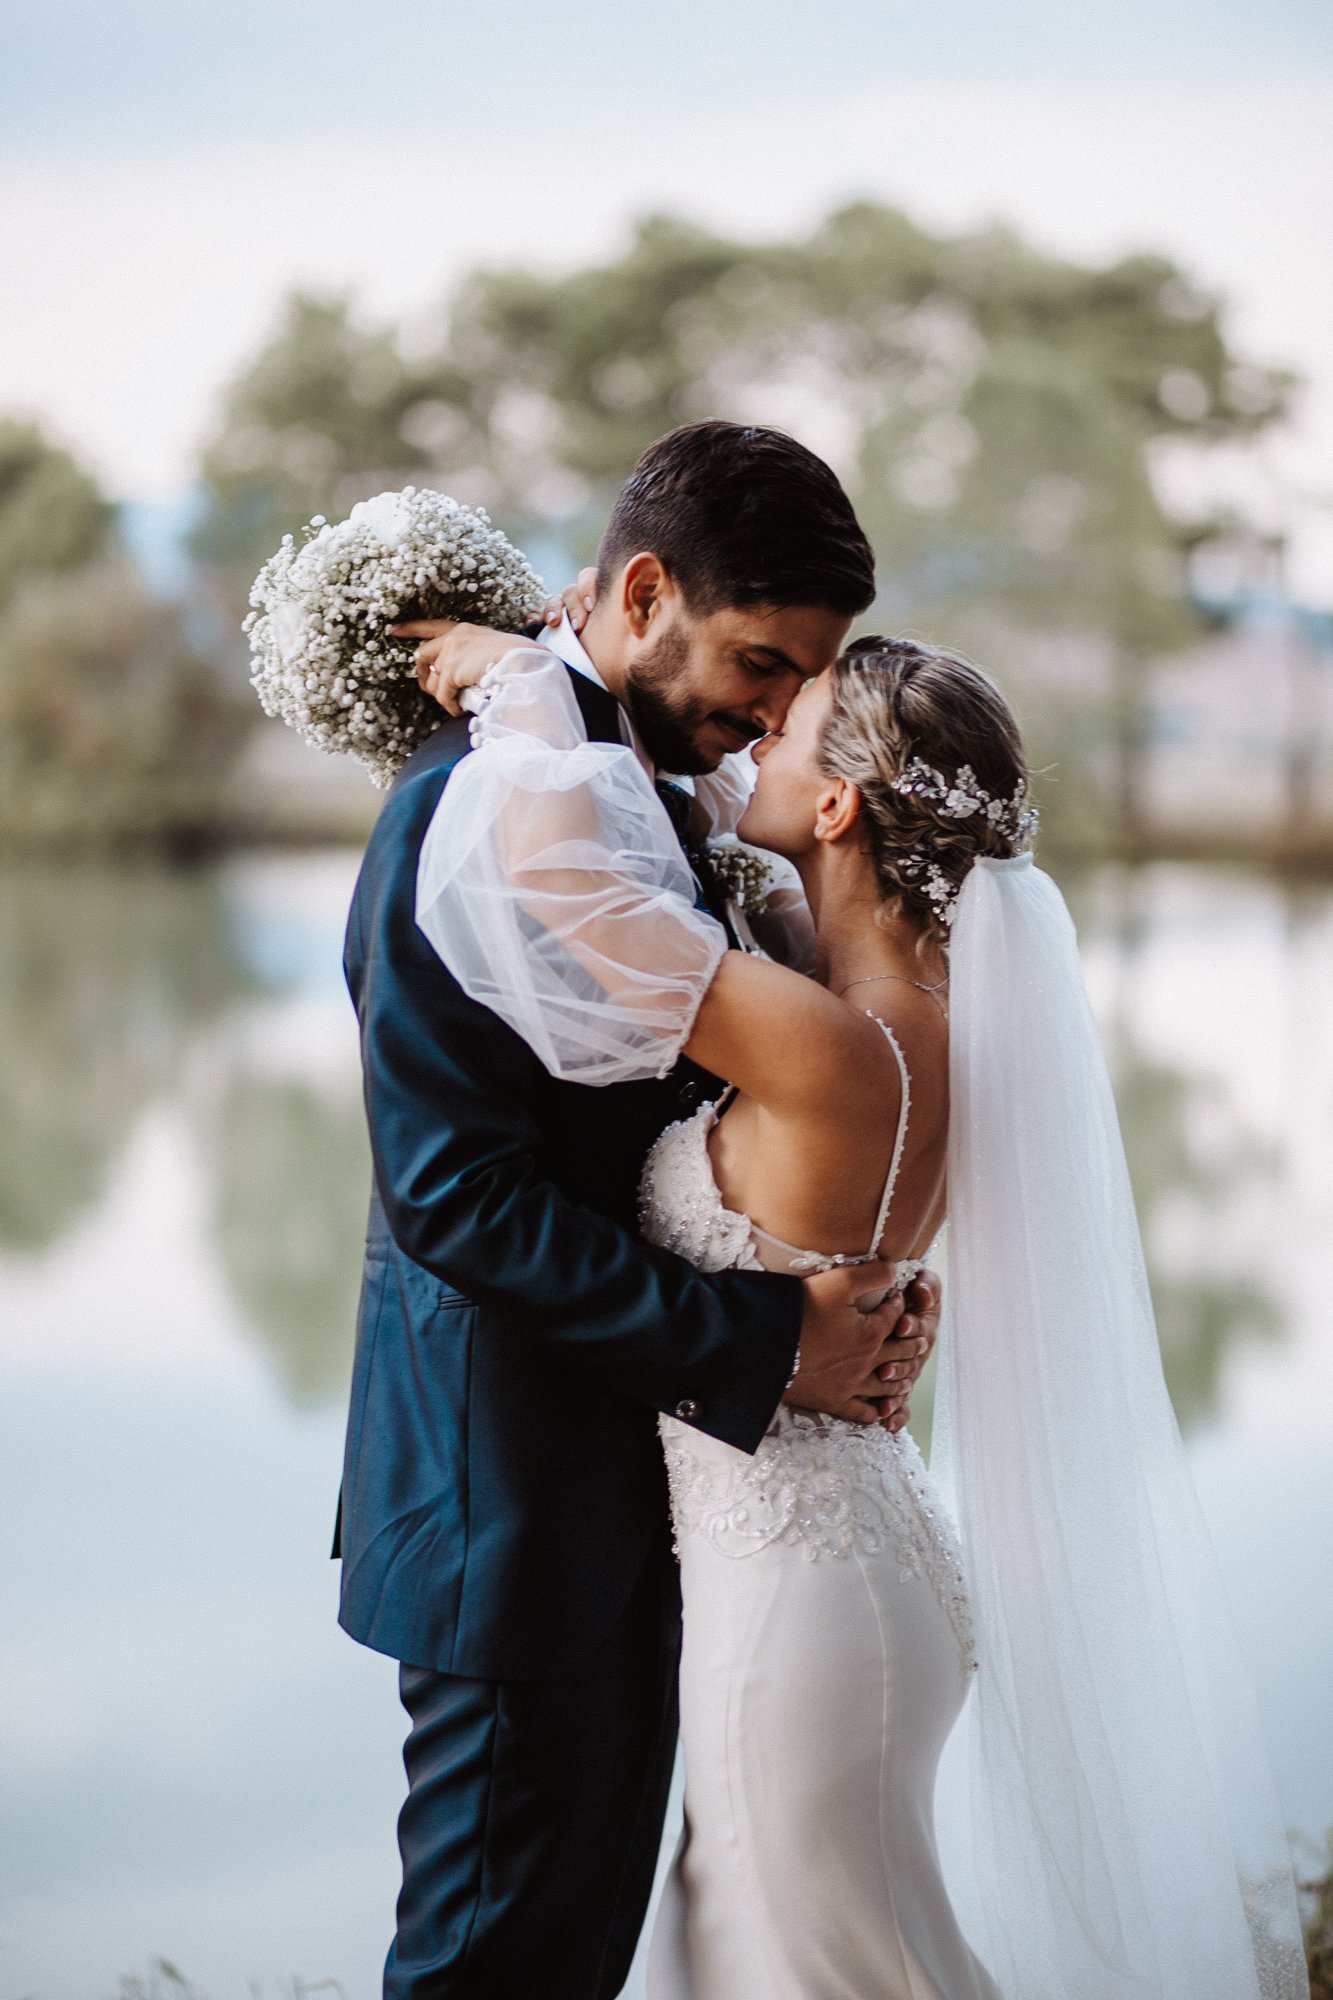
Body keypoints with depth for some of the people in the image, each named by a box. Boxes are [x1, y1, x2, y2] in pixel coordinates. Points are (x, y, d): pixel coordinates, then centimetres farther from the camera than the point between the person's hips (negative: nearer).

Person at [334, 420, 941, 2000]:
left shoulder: (664, 798, 9)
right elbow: (454, 1191, -24)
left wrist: (861, 1283, -4)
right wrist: (760, 1345, -21)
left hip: (629, 1452, 9)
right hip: (509, 1480, -9)